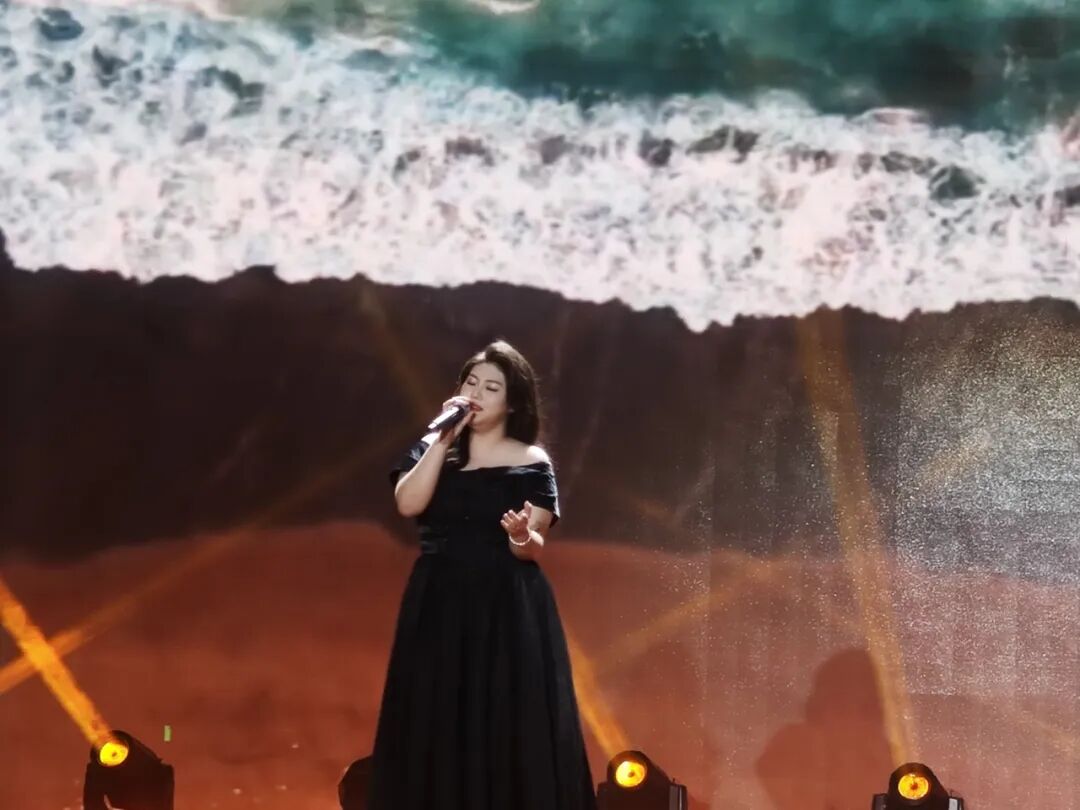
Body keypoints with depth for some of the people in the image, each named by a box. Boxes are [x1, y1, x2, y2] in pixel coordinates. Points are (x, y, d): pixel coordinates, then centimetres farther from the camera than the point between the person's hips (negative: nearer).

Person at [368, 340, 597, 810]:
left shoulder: (531, 463, 2)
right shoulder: (432, 449, 10)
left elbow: (534, 548, -4)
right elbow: (407, 504, -8)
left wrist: (522, 537, -26)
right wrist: (442, 440, -10)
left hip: (508, 610, -2)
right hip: (438, 606, 2)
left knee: (508, 729, -6)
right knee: (437, 729, 0)